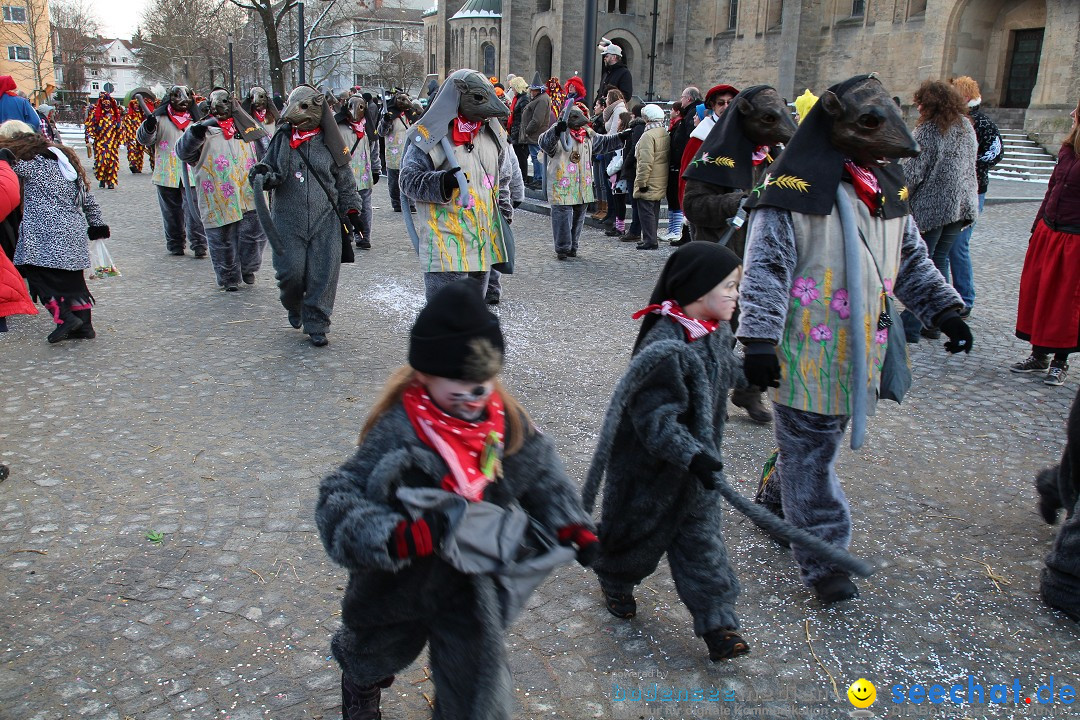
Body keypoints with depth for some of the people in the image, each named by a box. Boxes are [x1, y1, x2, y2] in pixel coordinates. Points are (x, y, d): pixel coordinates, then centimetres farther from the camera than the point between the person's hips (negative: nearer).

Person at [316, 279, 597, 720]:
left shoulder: (505, 418, -15)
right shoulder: (397, 434, -30)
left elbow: (540, 471, 2)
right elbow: (339, 501, -31)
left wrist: (570, 523, -10)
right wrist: (395, 537, -47)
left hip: (475, 587, 2)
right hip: (403, 583, -2)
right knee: (378, 652, 31)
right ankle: (361, 683, 68)